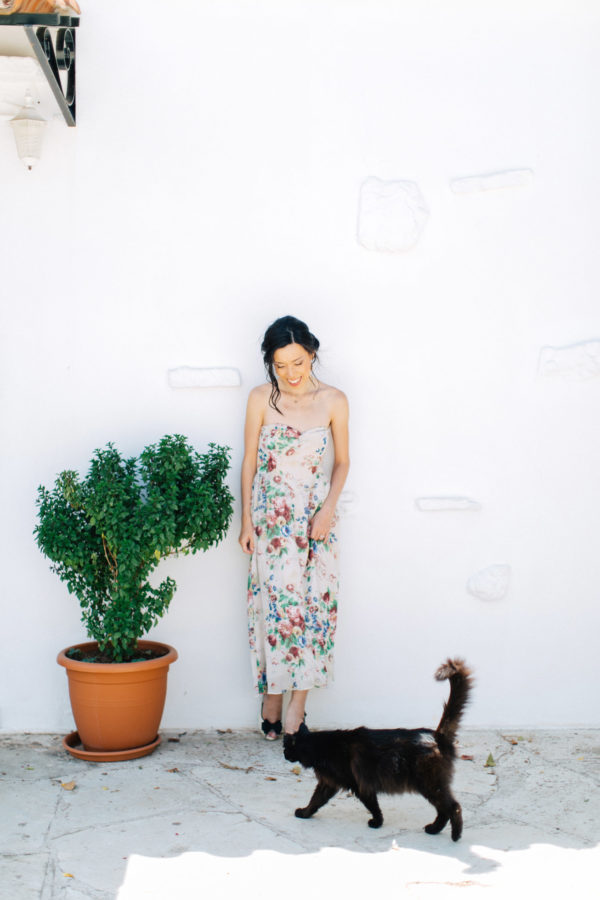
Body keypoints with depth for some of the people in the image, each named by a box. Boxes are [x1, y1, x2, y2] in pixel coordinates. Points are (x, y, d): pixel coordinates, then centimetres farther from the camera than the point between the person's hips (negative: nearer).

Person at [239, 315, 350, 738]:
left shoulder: (333, 401, -3)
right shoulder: (261, 399, -4)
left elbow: (342, 461, 4)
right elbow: (250, 462, 1)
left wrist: (328, 509, -9)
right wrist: (247, 521, -2)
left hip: (315, 518, 1)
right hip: (271, 517, -1)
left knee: (313, 603, -2)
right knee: (273, 603, -1)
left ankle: (297, 703, 7)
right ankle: (272, 695, 12)